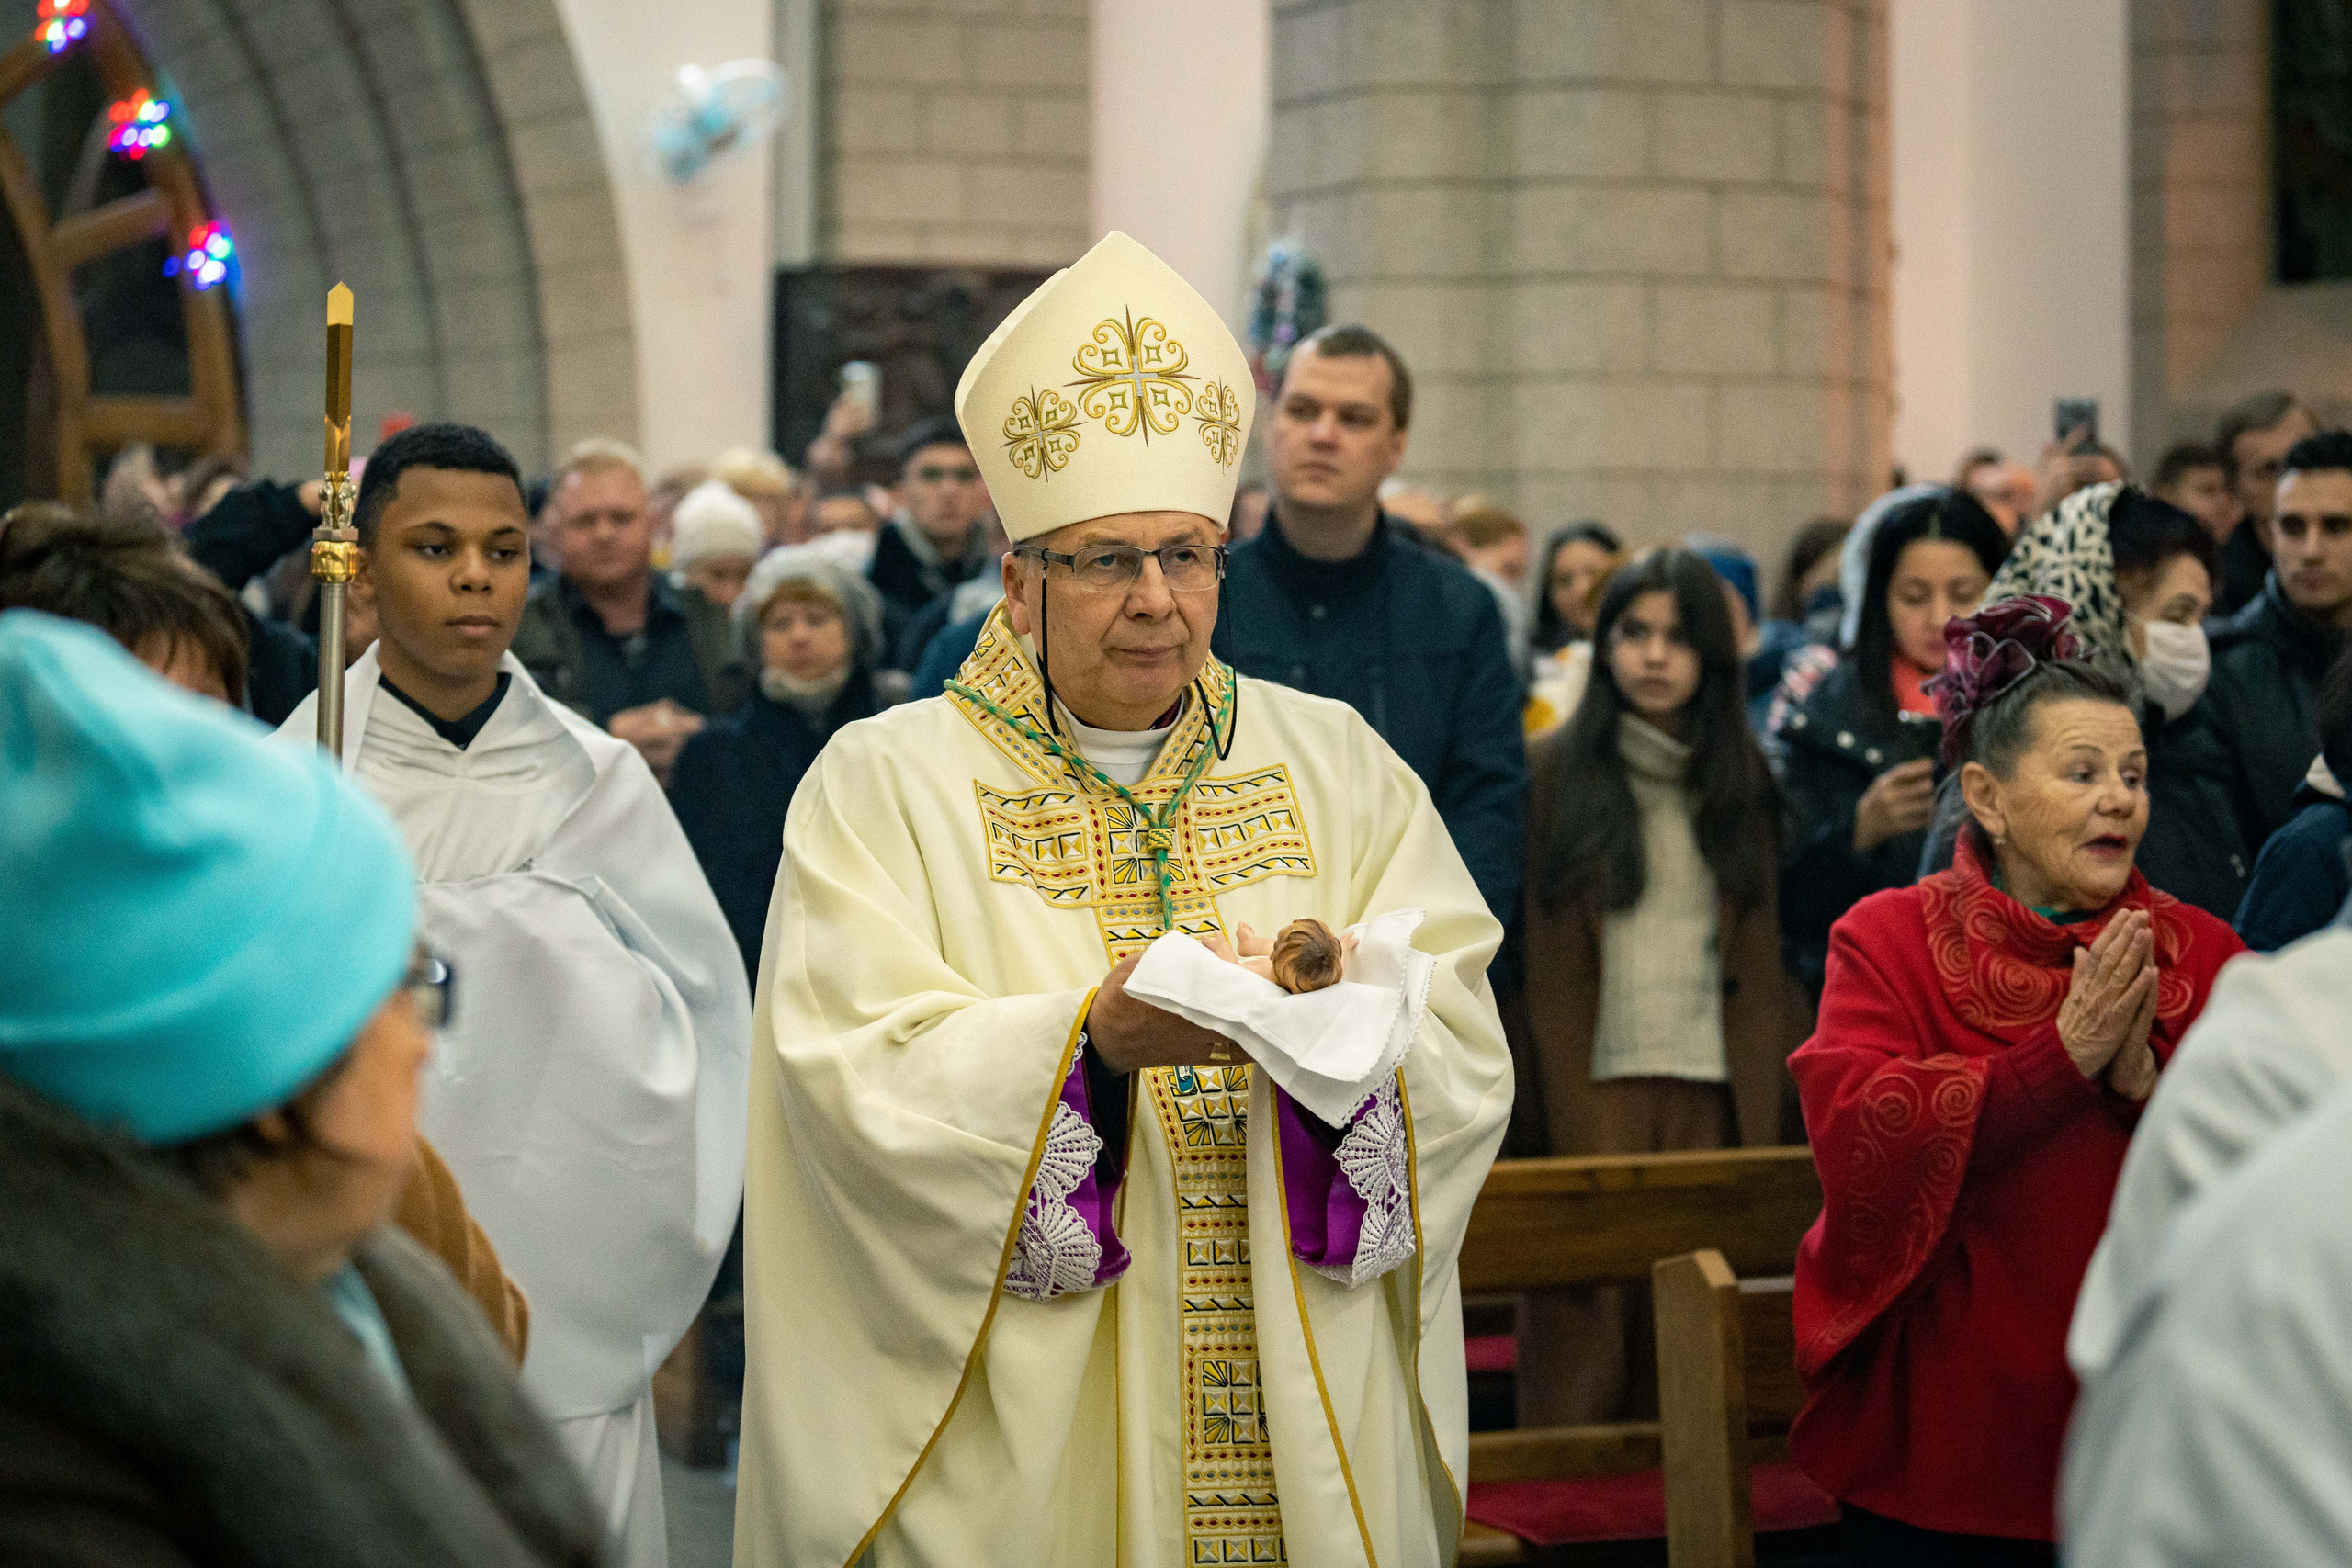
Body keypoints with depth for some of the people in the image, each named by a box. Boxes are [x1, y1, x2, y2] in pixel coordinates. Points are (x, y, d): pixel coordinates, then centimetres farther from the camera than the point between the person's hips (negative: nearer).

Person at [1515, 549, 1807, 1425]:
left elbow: (1765, 961, 14)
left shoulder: (1742, 779, 13)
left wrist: (1770, 1093, 4)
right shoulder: (1553, 771, 3)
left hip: (1712, 1088, 3)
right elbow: (1529, 956, 0)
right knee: (1587, 1307, -4)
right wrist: (1543, 1109, -6)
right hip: (1591, 1082, -2)